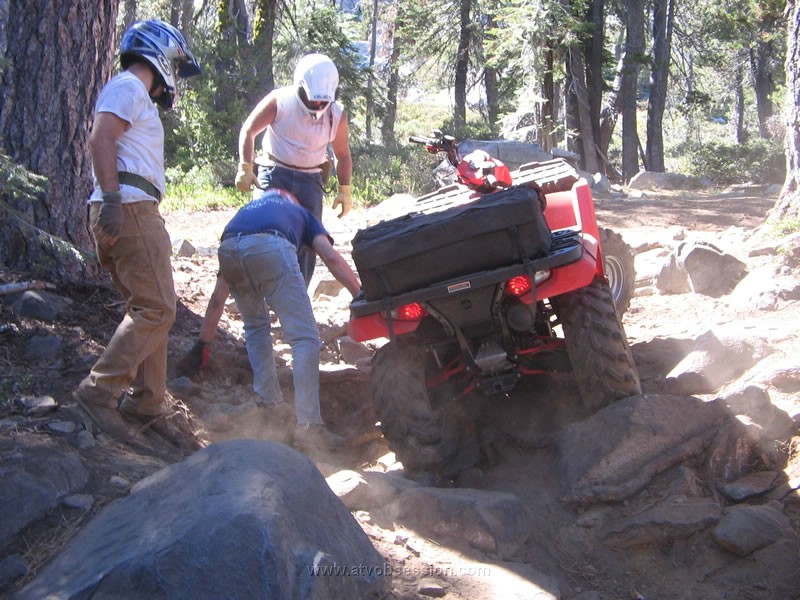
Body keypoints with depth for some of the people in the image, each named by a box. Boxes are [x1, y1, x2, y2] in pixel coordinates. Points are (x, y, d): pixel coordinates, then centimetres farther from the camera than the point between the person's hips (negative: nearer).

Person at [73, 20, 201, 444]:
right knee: (155, 309, -13)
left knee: (149, 308, 12)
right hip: (130, 208, -11)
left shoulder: (137, 96, 28)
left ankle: (147, 403, 14)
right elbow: (100, 141, -18)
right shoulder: (129, 87, -3)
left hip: (132, 212, 11)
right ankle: (100, 390, -15)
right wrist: (112, 199, -26)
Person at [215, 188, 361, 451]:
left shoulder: (245, 210, 46)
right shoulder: (301, 213, 39)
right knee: (304, 339, -1)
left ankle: (270, 405, 24)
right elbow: (331, 256, 16)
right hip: (270, 248, -4)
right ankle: (308, 426, -9)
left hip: (228, 251, 4)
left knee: (255, 327, 28)